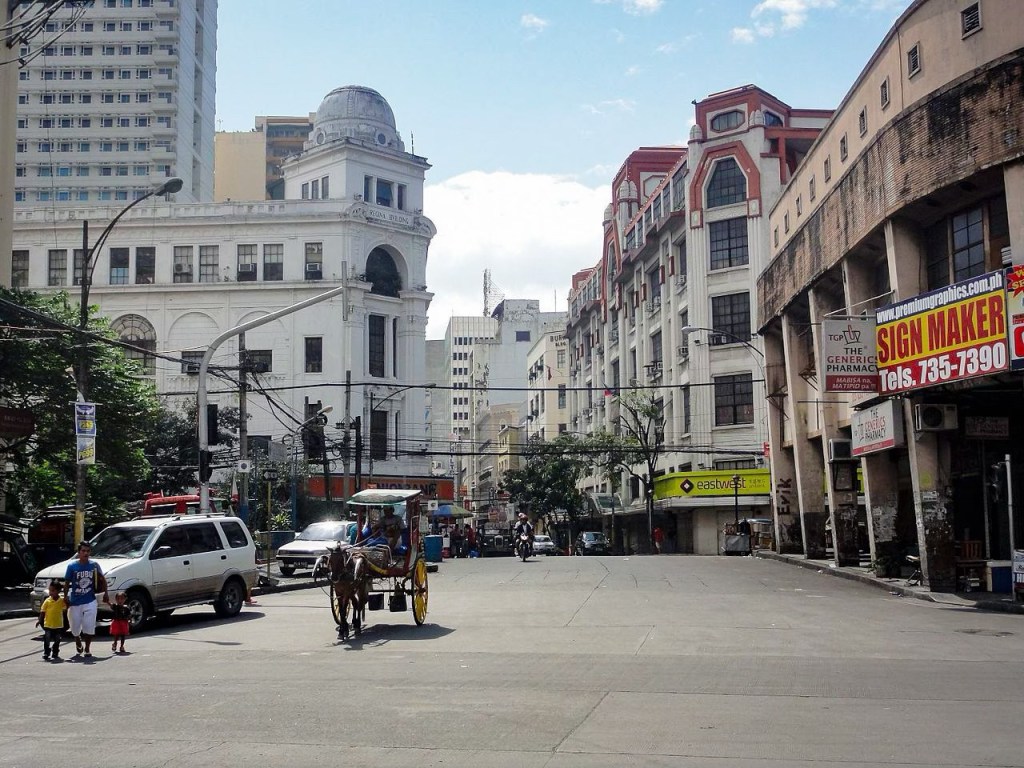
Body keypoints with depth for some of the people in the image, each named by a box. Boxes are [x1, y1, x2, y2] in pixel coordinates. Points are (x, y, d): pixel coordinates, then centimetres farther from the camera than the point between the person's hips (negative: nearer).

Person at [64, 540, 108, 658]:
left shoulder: (94, 565, 0)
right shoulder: (72, 566, -4)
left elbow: (102, 580, 11)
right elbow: (67, 583, 1)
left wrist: (105, 593, 5)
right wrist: (66, 598, -6)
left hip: (90, 601, 0)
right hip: (75, 602, 0)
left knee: (89, 626, -7)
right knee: (75, 628, 9)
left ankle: (87, 649, 7)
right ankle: (78, 643, 40)